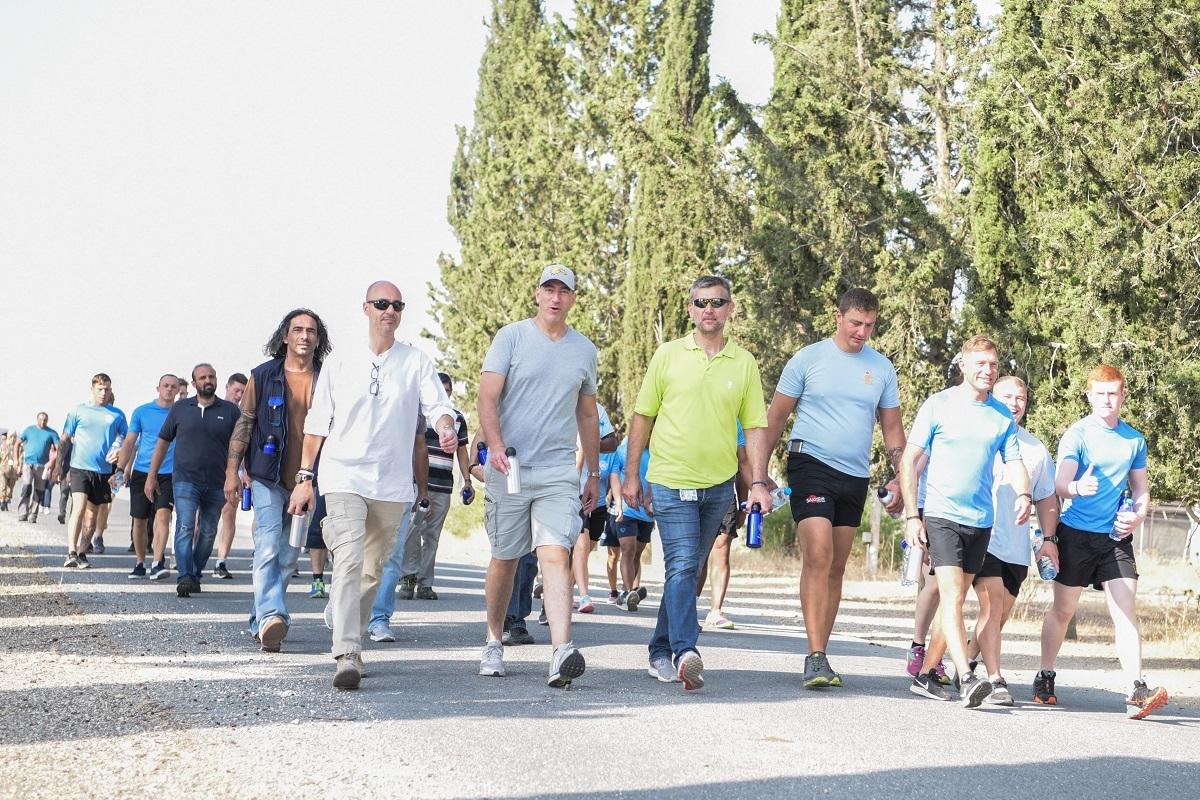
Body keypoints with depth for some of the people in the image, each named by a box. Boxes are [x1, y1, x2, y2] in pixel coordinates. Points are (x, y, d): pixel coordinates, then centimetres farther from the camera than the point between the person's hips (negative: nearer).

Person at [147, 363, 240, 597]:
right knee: (185, 527, -15)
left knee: (208, 533, 8)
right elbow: (162, 442, 13)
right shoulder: (180, 409, 7)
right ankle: (184, 578, -22)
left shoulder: (230, 411, 6)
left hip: (217, 484, 2)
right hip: (185, 479, -1)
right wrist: (151, 476, 11)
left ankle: (195, 575, 22)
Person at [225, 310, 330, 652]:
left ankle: (259, 621, 19)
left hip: (306, 481, 3)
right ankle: (271, 617, -29)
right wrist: (232, 471, -3)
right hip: (267, 477, -3)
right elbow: (244, 424, 4)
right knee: (268, 547, -17)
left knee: (288, 556, 8)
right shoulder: (263, 376, 2)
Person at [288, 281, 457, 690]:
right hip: (344, 477, -2)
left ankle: (351, 639, 27)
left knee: (373, 570, 10)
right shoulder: (339, 364, 8)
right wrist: (304, 477, 6)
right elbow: (317, 424, 11)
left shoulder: (416, 362, 6)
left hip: (392, 485, 2)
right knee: (349, 560, -18)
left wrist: (447, 429, -30)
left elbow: (437, 404, -7)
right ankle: (347, 656, -26)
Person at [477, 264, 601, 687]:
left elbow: (587, 415, 22)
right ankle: (494, 642, 27)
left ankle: (562, 653, -27)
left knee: (556, 555, -15)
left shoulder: (584, 349, 13)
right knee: (505, 559, 8)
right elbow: (487, 398, -6)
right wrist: (495, 446, -23)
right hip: (509, 468, -1)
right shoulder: (511, 337, 2)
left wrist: (594, 473, 22)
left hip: (559, 472, 1)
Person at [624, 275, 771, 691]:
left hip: (719, 485, 3)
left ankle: (662, 649, 23)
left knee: (689, 570, 12)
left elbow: (755, 426, 7)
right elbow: (643, 416, 6)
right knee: (682, 566, -15)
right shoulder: (668, 354, 1)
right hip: (671, 481, -3)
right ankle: (685, 653, -23)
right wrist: (631, 475, 4)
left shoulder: (744, 363, 6)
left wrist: (759, 481, -3)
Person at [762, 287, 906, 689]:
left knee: (836, 568, 8)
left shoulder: (881, 368, 9)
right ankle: (815, 657, -19)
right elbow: (776, 417, 3)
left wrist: (900, 477, 7)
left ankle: (820, 655, 16)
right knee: (818, 557, -18)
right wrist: (761, 470, -2)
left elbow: (892, 428, 17)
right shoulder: (808, 359, -1)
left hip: (856, 475, 5)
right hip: (811, 464, -4)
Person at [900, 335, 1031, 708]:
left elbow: (1014, 463, 5)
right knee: (951, 597, -15)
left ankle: (926, 674, 19)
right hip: (941, 516, -5)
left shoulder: (1003, 417, 9)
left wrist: (1024, 496, -18)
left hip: (981, 522, 5)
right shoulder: (938, 405, -2)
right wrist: (912, 516, -8)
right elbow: (909, 460, -2)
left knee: (956, 601, 9)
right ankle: (966, 679, -22)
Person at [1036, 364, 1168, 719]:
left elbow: (1141, 489, 18)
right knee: (1063, 609, 7)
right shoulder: (1077, 434, -5)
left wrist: (1138, 516, -4)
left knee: (1126, 610, -9)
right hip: (1076, 533, -3)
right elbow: (1060, 482, -18)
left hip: (1116, 537, 3)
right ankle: (1045, 679, 22)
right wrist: (1077, 487, -42)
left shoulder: (1134, 439, 9)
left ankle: (1136, 691, -16)